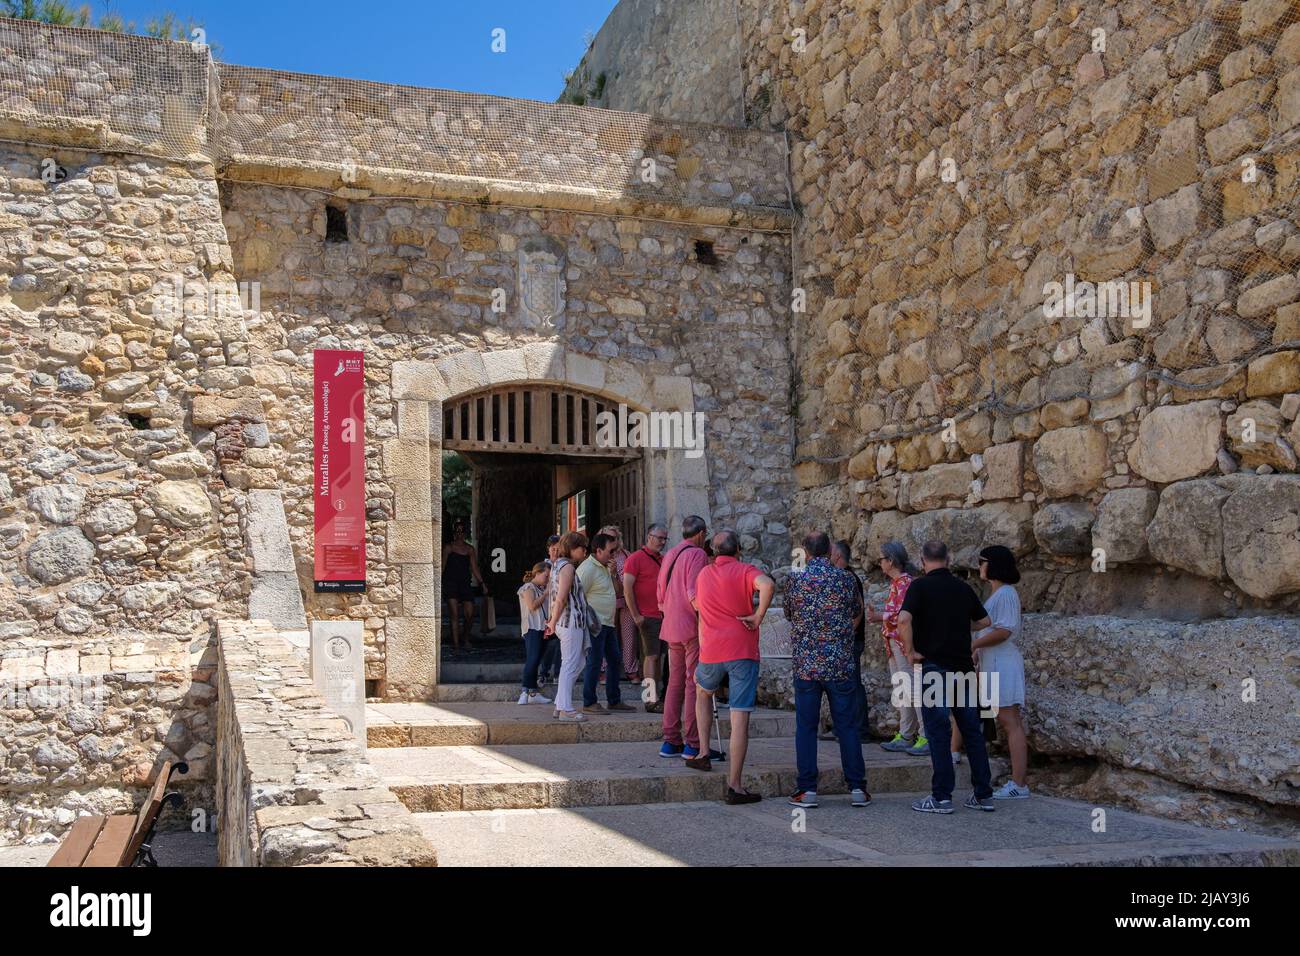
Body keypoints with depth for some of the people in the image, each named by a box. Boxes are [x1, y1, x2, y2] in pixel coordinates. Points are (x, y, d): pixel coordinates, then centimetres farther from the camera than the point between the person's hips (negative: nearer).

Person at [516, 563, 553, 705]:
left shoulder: (542, 588, 22)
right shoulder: (528, 588, -4)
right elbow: (532, 605, -17)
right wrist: (546, 594, -10)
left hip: (541, 628, 9)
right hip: (532, 628, -9)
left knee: (535, 660, 7)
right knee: (532, 659, -17)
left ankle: (533, 693, 6)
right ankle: (525, 691, -18)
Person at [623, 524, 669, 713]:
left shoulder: (663, 559, 16)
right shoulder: (636, 558, -6)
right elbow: (627, 588, -11)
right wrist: (635, 615, -13)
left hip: (664, 616, 7)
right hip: (648, 617, -7)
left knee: (657, 656, 11)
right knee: (652, 655, -7)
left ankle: (658, 694, 19)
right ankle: (652, 700, -5)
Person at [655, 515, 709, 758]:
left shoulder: (670, 554, 15)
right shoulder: (697, 554, -10)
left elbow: (660, 594, 18)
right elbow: (695, 594, -19)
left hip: (671, 627, 8)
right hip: (692, 628, -8)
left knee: (675, 681, 12)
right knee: (694, 683, -5)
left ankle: (671, 741, 14)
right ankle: (693, 744, -4)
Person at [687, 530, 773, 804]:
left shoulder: (703, 574, 14)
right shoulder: (745, 570, -3)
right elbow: (767, 585, -24)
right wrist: (758, 616, -14)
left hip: (710, 652, 4)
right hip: (742, 651, -4)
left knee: (703, 692, 33)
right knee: (740, 719, -3)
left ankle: (703, 753, 25)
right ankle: (734, 786, -5)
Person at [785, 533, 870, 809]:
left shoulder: (794, 579, -3)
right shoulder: (846, 578, -1)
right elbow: (857, 614, 14)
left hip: (805, 664, 0)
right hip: (841, 663, 1)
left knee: (806, 727, 6)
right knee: (847, 726, 8)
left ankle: (807, 789, 6)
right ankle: (857, 788, 10)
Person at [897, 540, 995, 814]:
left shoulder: (920, 586, -8)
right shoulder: (963, 587, 8)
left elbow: (904, 619, -24)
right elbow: (984, 621, 17)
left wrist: (911, 651, -12)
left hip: (935, 665, -5)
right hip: (964, 666, 5)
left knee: (938, 732, 0)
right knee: (972, 731, 11)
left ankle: (942, 797, 1)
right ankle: (984, 794, 15)